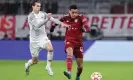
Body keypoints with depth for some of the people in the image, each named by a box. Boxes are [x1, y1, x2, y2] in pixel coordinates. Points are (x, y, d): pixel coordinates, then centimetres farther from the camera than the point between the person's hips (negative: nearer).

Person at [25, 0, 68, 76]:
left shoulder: (43, 14, 0)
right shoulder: (31, 16, -13)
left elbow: (53, 19, -10)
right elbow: (37, 25, -27)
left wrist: (61, 23, -28)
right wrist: (47, 19, -37)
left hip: (43, 37, 3)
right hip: (34, 40, -3)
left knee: (50, 48, -29)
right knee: (35, 60, 5)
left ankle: (48, 66, -11)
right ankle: (27, 65, 41)